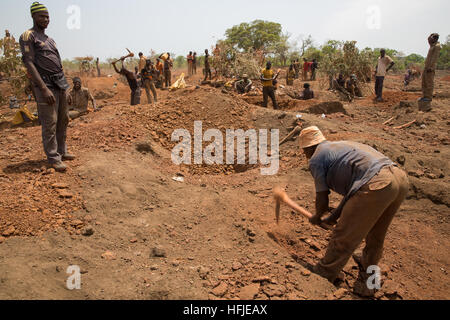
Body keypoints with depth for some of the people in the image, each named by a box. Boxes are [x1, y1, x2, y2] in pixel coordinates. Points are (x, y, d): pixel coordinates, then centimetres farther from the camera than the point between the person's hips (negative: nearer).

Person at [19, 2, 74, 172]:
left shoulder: (50, 40, 22)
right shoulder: (28, 36, -2)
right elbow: (29, 63, -11)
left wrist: (66, 89, 17)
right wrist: (44, 89, -21)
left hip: (61, 84, 8)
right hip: (46, 85, -8)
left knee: (63, 121, 10)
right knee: (50, 124, -7)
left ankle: (62, 152, 21)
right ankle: (53, 158, -1)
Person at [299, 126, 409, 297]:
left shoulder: (316, 159, 8)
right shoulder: (340, 146, 32)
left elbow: (322, 201, 10)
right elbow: (352, 191, 33)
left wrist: (317, 218, 31)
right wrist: (334, 217, 39)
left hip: (375, 185, -9)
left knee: (344, 236, 10)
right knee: (375, 237, 26)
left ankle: (324, 275, 31)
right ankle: (367, 282, 46)